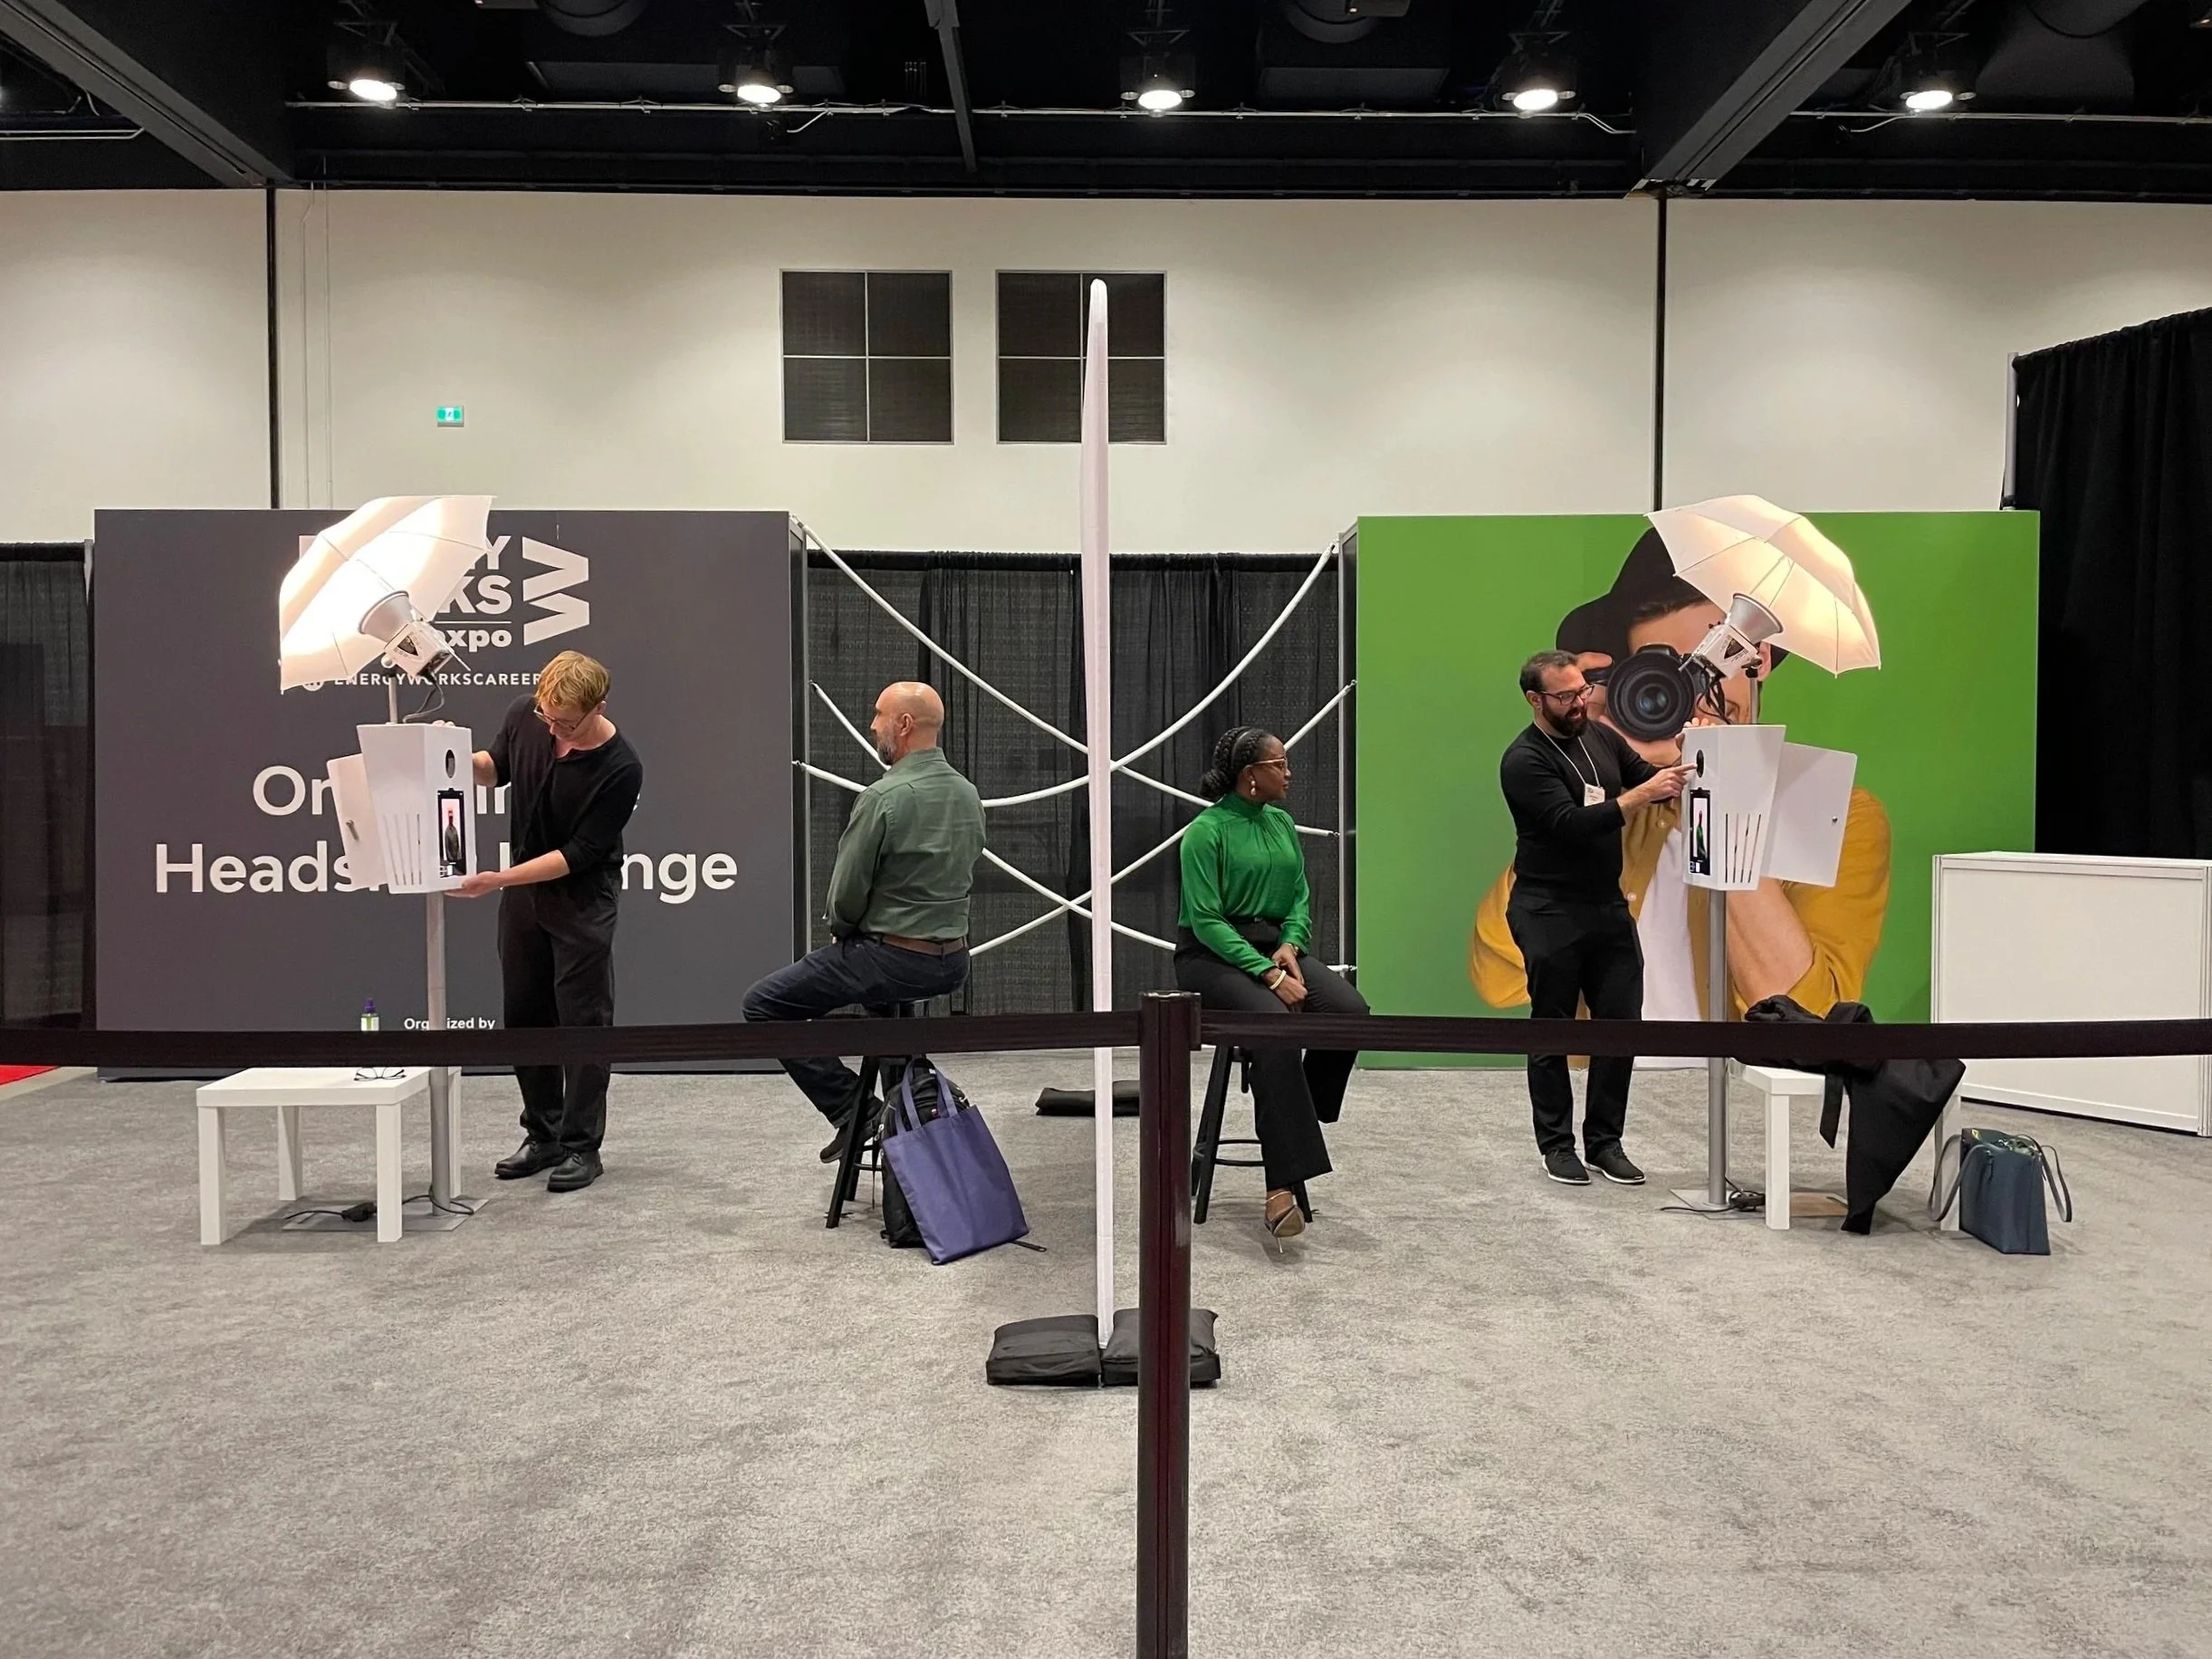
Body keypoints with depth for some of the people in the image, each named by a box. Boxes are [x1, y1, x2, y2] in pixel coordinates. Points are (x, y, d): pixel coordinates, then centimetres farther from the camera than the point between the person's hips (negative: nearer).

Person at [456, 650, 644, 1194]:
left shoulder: (620, 769, -24)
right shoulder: (525, 715, -9)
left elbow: (578, 854, -21)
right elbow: (495, 767, 12)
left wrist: (499, 880, -26)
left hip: (581, 898, -6)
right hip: (523, 890, 6)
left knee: (582, 1020, -2)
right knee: (524, 1015, 11)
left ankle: (582, 1147, 7)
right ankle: (543, 1135, 23)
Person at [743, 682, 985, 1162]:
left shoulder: (884, 797, -18)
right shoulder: (968, 794, 6)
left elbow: (846, 894, -15)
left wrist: (841, 929, 8)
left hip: (894, 960, -8)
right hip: (953, 962, 8)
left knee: (764, 1003, 4)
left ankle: (852, 1105, -1)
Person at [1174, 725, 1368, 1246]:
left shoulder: (1282, 822, 12)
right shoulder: (1207, 830, -9)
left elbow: (1300, 898, 16)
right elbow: (1206, 919, -15)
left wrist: (1290, 946, -5)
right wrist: (1268, 974, -21)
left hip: (1275, 946, 6)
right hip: (1213, 955, -6)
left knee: (1350, 1009, -22)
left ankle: (1302, 1118, -2)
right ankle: (1282, 1186, -34)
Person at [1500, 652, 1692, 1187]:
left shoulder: (1601, 737, 8)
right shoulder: (1524, 760, -13)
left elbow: (1647, 777, 14)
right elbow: (1572, 824, -23)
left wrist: (1679, 773, -7)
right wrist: (1643, 794, -28)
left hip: (1608, 906, 6)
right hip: (1549, 914, -6)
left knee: (1621, 1024, 6)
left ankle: (1605, 1141, 17)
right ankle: (1557, 1145, 16)